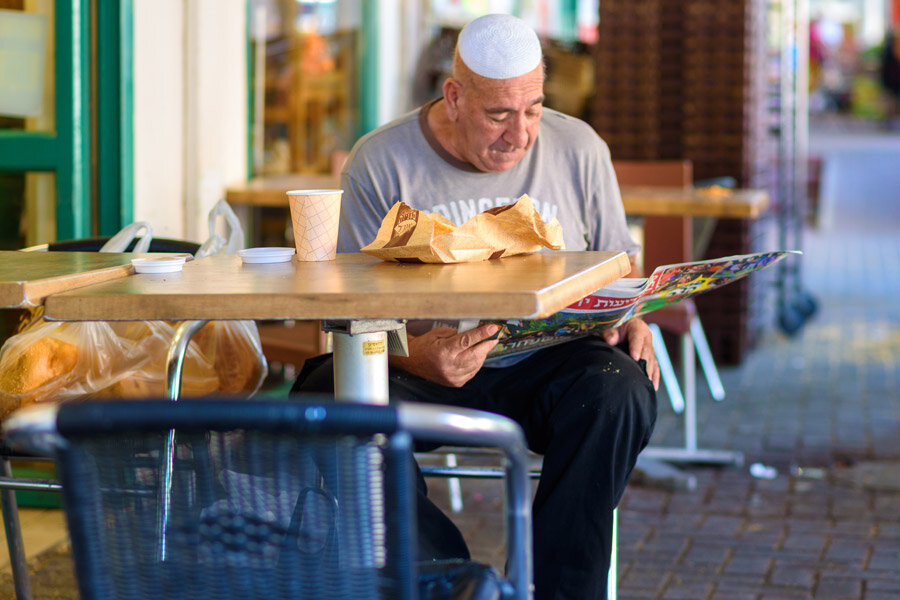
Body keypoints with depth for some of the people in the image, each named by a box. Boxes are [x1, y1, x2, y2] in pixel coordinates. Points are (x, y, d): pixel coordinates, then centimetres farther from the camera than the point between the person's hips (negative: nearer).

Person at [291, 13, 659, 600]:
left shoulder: (578, 149, 4)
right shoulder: (380, 163, -4)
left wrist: (629, 319, -8)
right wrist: (412, 355, -28)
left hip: (542, 365, 1)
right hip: (419, 374, -1)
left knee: (621, 390, -31)